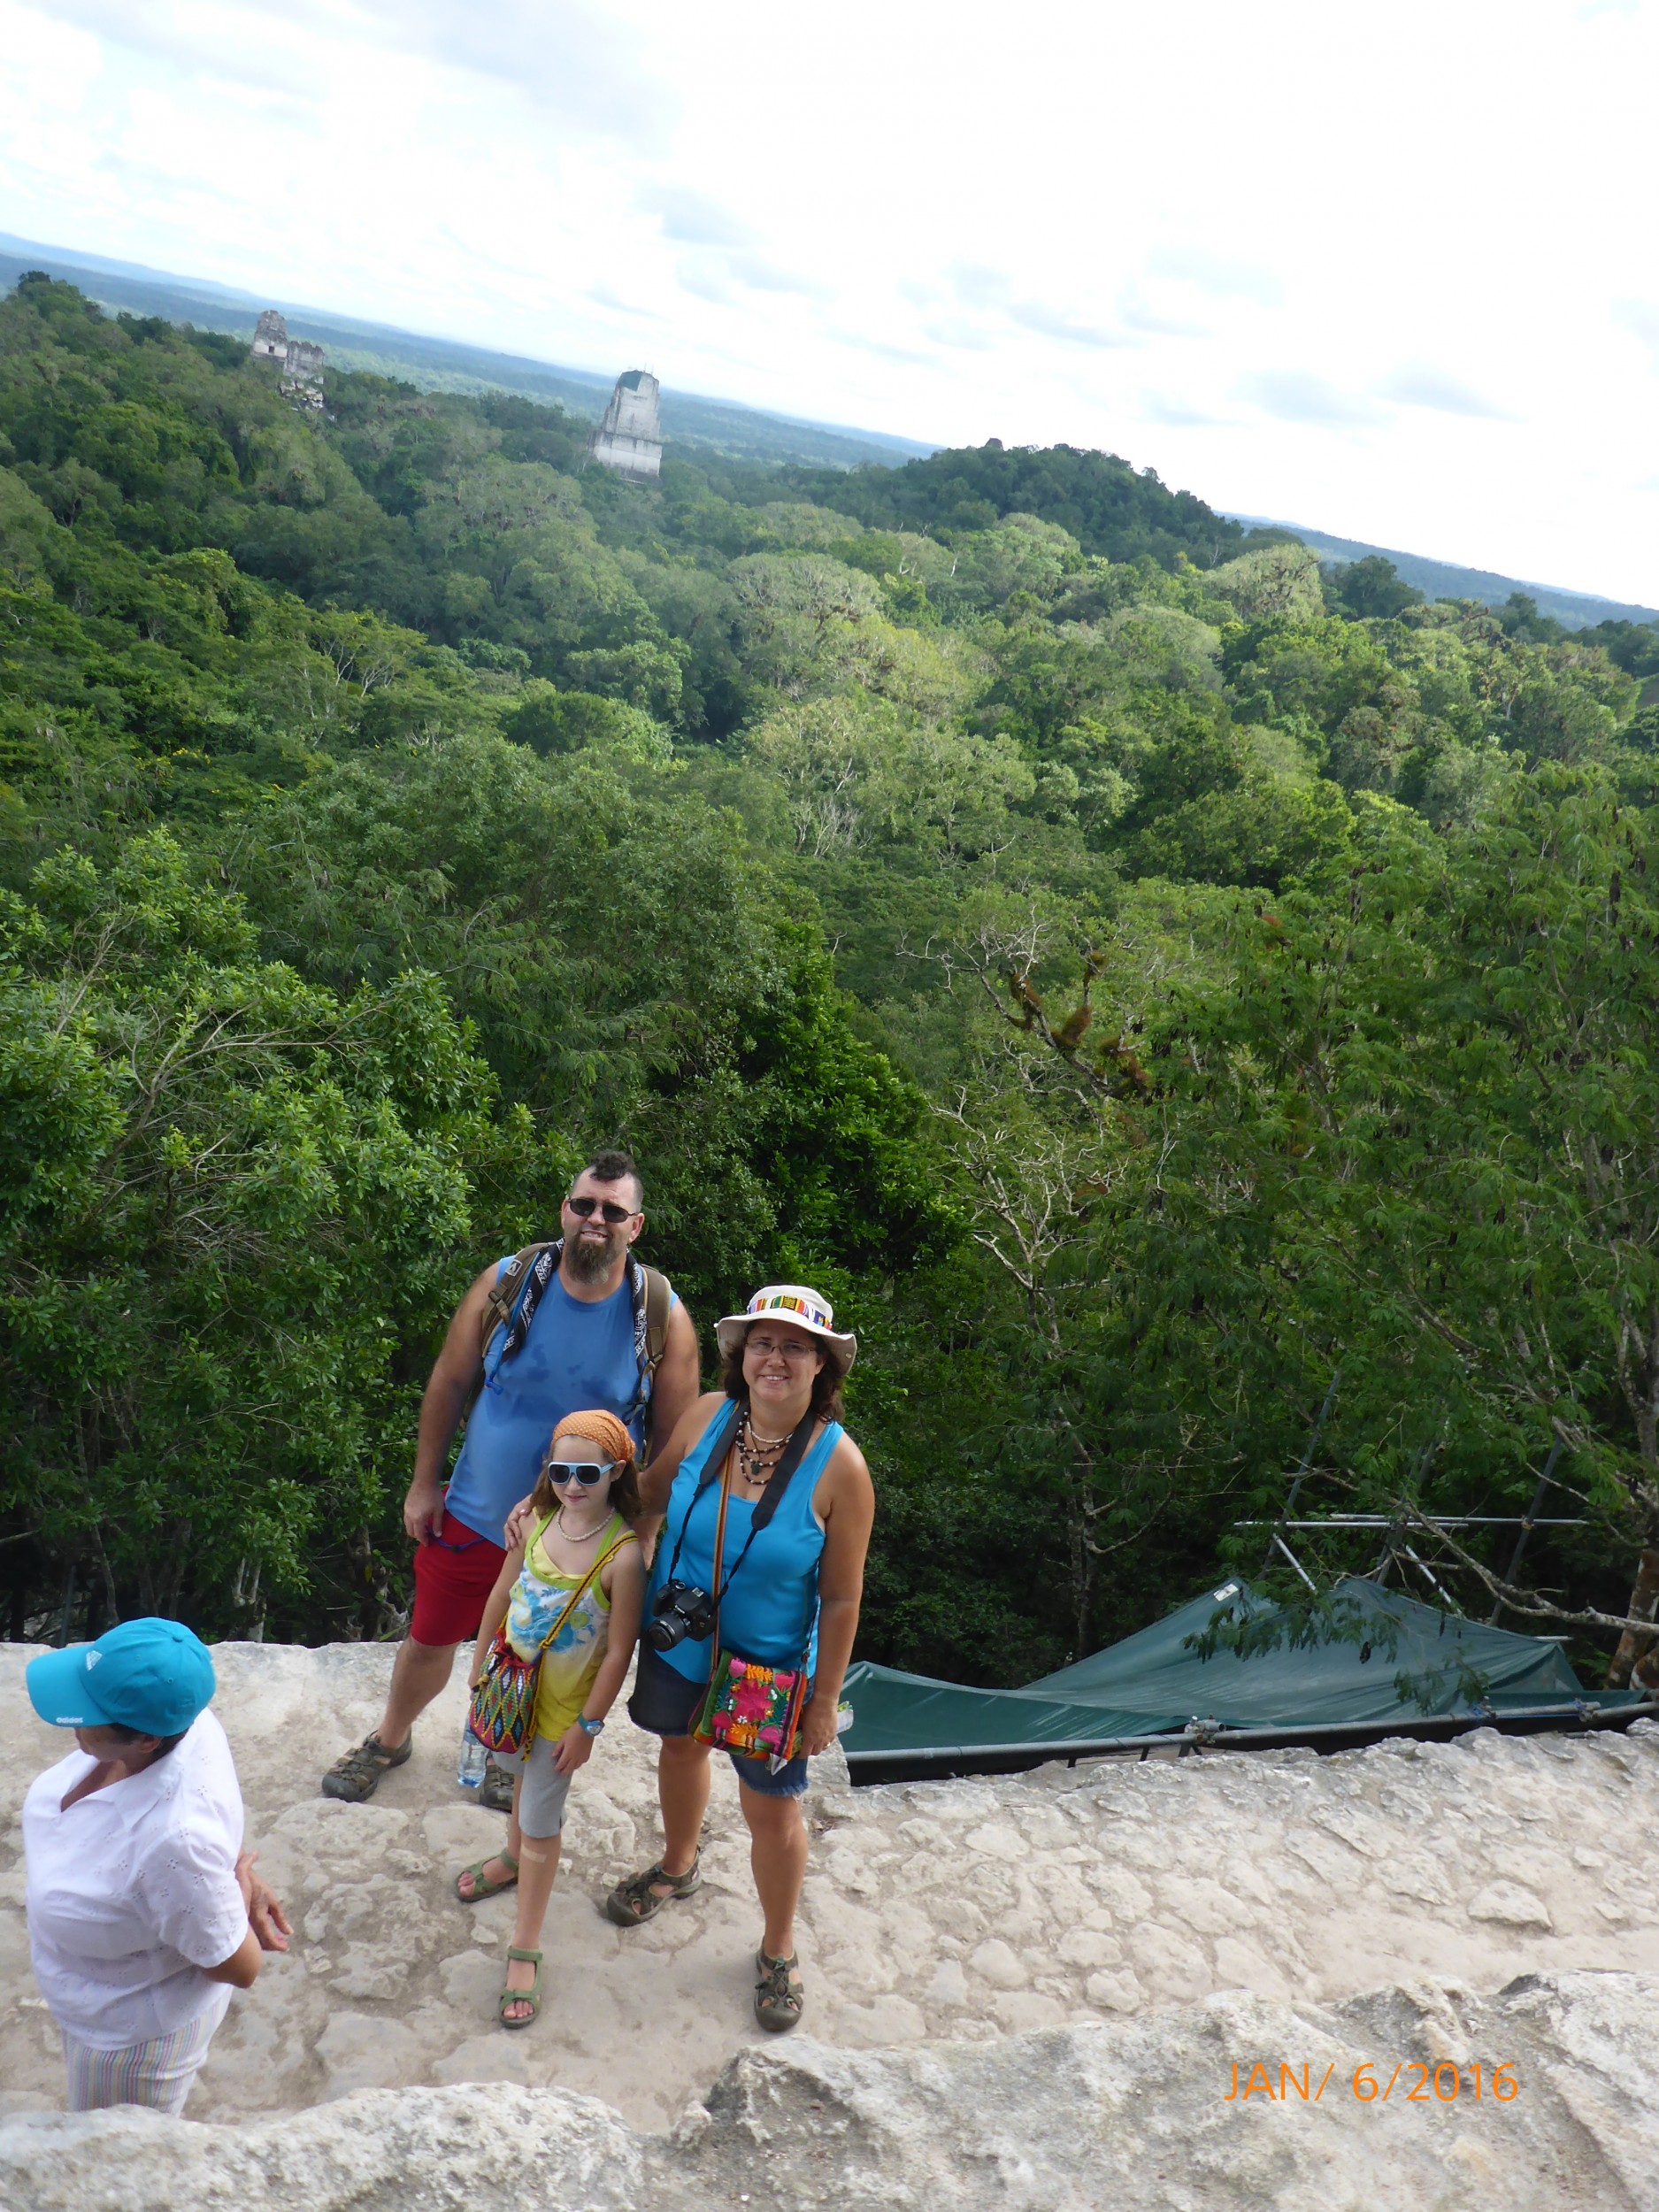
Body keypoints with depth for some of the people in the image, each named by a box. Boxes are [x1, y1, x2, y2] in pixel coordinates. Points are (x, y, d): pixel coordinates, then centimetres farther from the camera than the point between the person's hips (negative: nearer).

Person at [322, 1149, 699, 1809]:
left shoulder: (663, 1317, -16)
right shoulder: (507, 1284, -13)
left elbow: (675, 1442, -8)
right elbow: (449, 1384, -2)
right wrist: (424, 1484, 1)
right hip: (476, 1514, 1)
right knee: (429, 1638, 17)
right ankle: (390, 1740, 48)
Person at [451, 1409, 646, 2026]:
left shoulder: (623, 1554, -29)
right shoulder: (534, 1518, -13)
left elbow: (619, 1650, -20)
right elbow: (503, 1591, 3)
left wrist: (587, 1726, -14)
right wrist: (481, 1662, 12)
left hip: (564, 1705, -5)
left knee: (541, 1824, 6)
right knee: (522, 1776, 30)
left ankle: (524, 1951, 23)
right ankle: (513, 1858, 59)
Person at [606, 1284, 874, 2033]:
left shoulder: (839, 1466, -24)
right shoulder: (708, 1415, -14)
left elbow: (841, 1598, -17)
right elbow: (650, 1492, 5)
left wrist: (824, 1701, -11)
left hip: (769, 1667, -4)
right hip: (676, 1642, 4)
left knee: (772, 1807, 10)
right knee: (681, 1748, 28)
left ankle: (778, 1951, 37)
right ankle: (678, 1866, 60)